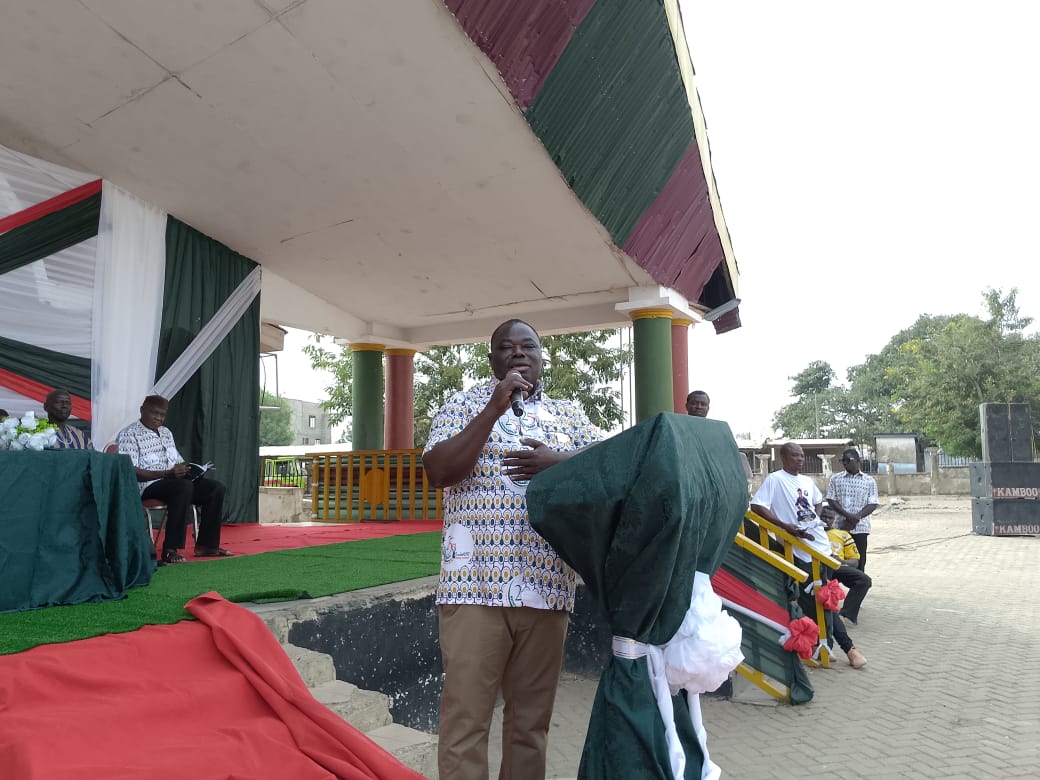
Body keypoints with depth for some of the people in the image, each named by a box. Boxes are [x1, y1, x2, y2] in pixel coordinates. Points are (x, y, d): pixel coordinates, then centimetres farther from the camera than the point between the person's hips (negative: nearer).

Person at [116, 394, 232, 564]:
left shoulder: (166, 433, 22)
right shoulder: (129, 434, -5)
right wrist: (167, 474, -24)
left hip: (174, 480, 8)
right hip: (147, 486, -8)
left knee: (215, 488, -10)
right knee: (184, 486, -37)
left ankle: (206, 544, -5)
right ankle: (170, 550, -36)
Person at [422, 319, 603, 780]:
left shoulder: (568, 415, 15)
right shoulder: (462, 406, 5)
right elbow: (438, 472, -9)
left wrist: (558, 460, -11)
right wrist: (494, 409, -14)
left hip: (546, 586, 3)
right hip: (475, 584, -3)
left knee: (532, 715, 13)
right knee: (466, 714, 1)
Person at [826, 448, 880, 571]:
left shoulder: (869, 481, 7)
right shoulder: (836, 479, 8)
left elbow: (873, 504, 1)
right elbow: (831, 500, 1)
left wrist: (857, 517, -14)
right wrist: (847, 515, -14)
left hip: (860, 527, 0)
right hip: (839, 526, 0)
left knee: (859, 562, 2)